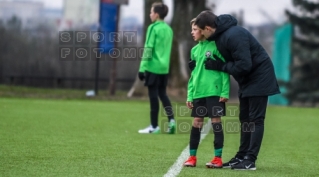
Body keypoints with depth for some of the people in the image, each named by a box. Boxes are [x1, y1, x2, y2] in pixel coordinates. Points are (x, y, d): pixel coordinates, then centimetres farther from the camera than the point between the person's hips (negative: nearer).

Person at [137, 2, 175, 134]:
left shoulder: (153, 28, -9)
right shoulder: (168, 29, 11)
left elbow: (148, 49, -12)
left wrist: (142, 68, -10)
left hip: (153, 67, -7)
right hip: (164, 68, 7)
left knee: (153, 95, 0)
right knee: (162, 94, 16)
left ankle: (154, 126, 4)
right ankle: (171, 120, 0)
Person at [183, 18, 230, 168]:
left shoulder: (216, 46, -5)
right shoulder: (195, 50, 14)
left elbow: (224, 69, -7)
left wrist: (225, 91, -12)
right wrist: (190, 95, 13)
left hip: (214, 91, -6)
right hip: (198, 92, 6)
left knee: (216, 121, -1)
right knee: (196, 122, 7)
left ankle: (218, 158, 3)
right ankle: (192, 157, 13)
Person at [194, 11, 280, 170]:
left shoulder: (233, 35, -27)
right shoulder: (220, 35, 4)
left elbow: (244, 65, -29)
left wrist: (219, 66, -19)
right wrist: (215, 64, -2)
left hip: (259, 77, -10)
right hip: (247, 80, 10)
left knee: (255, 119, -9)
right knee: (245, 119, 12)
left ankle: (250, 160, -9)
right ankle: (242, 156, 17)